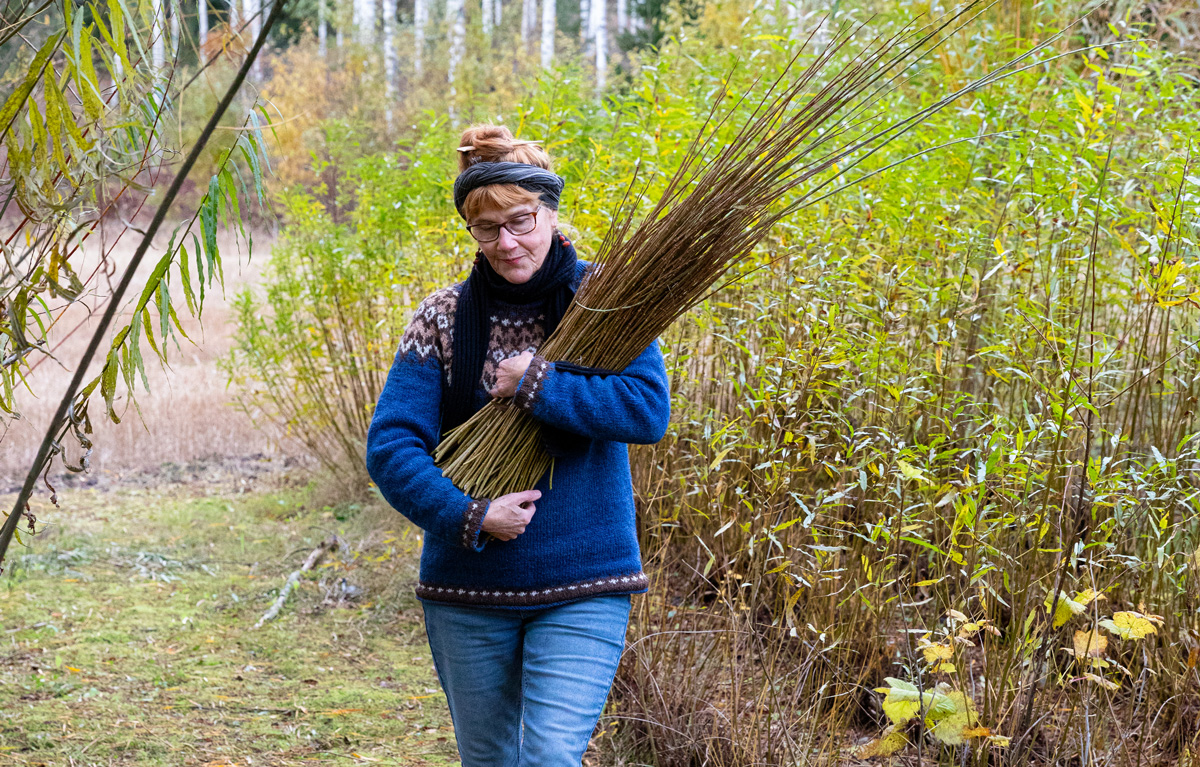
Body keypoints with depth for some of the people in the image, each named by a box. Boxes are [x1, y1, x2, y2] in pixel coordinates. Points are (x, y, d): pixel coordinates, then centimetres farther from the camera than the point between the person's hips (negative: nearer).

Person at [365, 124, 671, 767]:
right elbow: (390, 445, -6)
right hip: (467, 592, 3)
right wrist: (468, 516, -17)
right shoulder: (444, 317, 0)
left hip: (581, 590, -2)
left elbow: (649, 410, -16)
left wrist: (535, 384, -18)